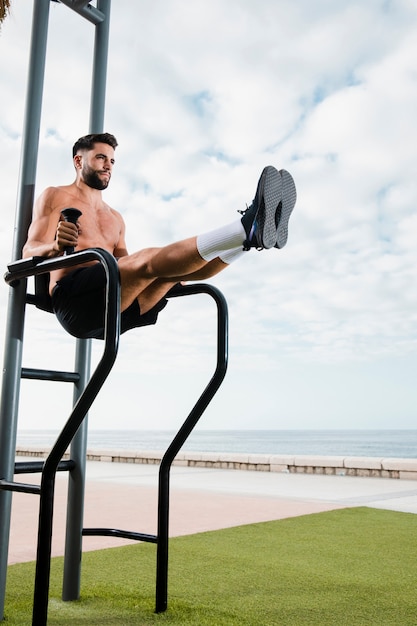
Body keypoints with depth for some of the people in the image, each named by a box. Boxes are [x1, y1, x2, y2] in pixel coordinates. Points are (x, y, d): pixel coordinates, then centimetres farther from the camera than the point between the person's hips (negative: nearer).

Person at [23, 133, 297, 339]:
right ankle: (247, 228, -47)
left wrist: (175, 266, 5)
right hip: (72, 298, -6)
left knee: (173, 265, -17)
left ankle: (252, 233, -38)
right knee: (149, 258, -30)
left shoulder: (115, 218, 30)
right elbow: (29, 252, 0)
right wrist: (55, 246, -25)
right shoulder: (55, 197, 13)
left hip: (114, 312, 6)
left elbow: (127, 269, 23)